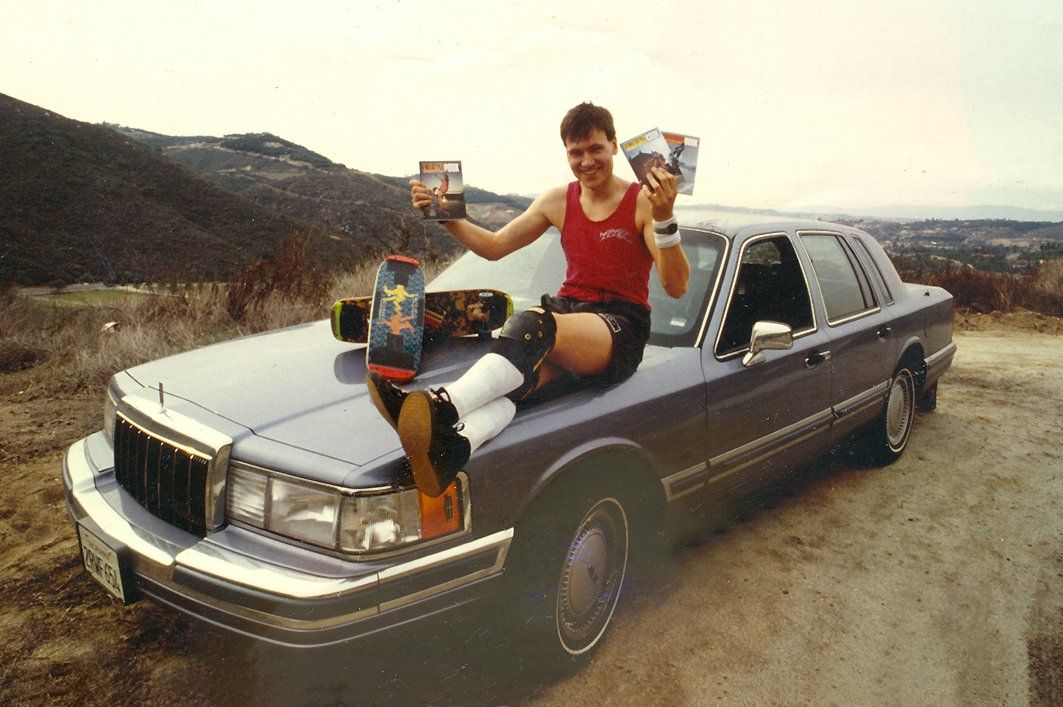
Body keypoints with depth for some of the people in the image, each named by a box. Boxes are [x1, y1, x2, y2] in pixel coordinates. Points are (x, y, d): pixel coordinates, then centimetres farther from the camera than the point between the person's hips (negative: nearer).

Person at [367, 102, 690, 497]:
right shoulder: (558, 201, 15)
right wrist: (445, 216, 4)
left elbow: (676, 287, -12)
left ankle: (444, 407, -60)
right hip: (568, 311, 4)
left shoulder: (642, 202, -1)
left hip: (620, 330, -4)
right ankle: (455, 443, -64)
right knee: (523, 370, -33)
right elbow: (495, 247, 18)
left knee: (534, 325, -37)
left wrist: (664, 218, -27)